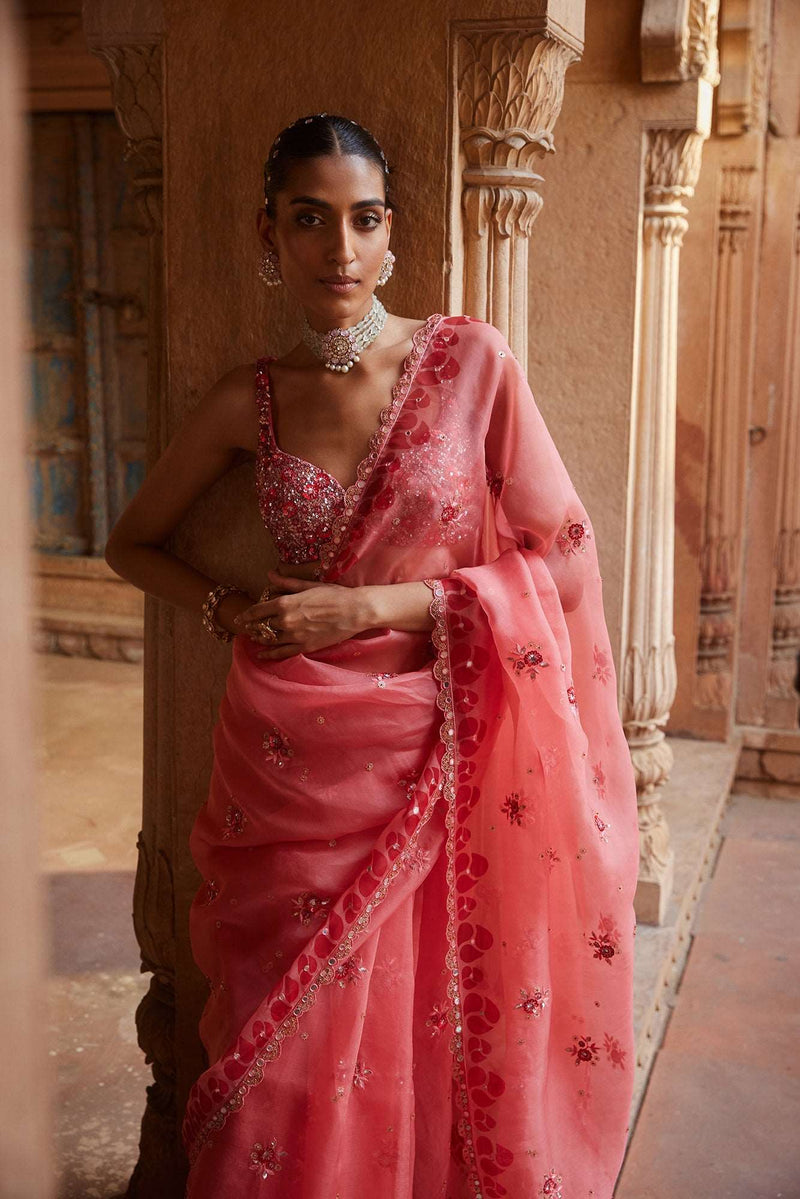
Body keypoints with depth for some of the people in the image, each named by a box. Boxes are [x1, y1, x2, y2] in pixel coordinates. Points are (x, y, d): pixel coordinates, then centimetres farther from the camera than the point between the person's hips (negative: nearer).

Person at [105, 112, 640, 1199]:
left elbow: (560, 557, -4)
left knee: (429, 1039, 9)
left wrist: (383, 604, -12)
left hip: (438, 758, -1)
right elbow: (134, 542, 15)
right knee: (293, 1050, 7)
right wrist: (232, 610, -4)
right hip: (293, 762, 1)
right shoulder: (248, 402, 1)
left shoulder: (474, 361, -5)